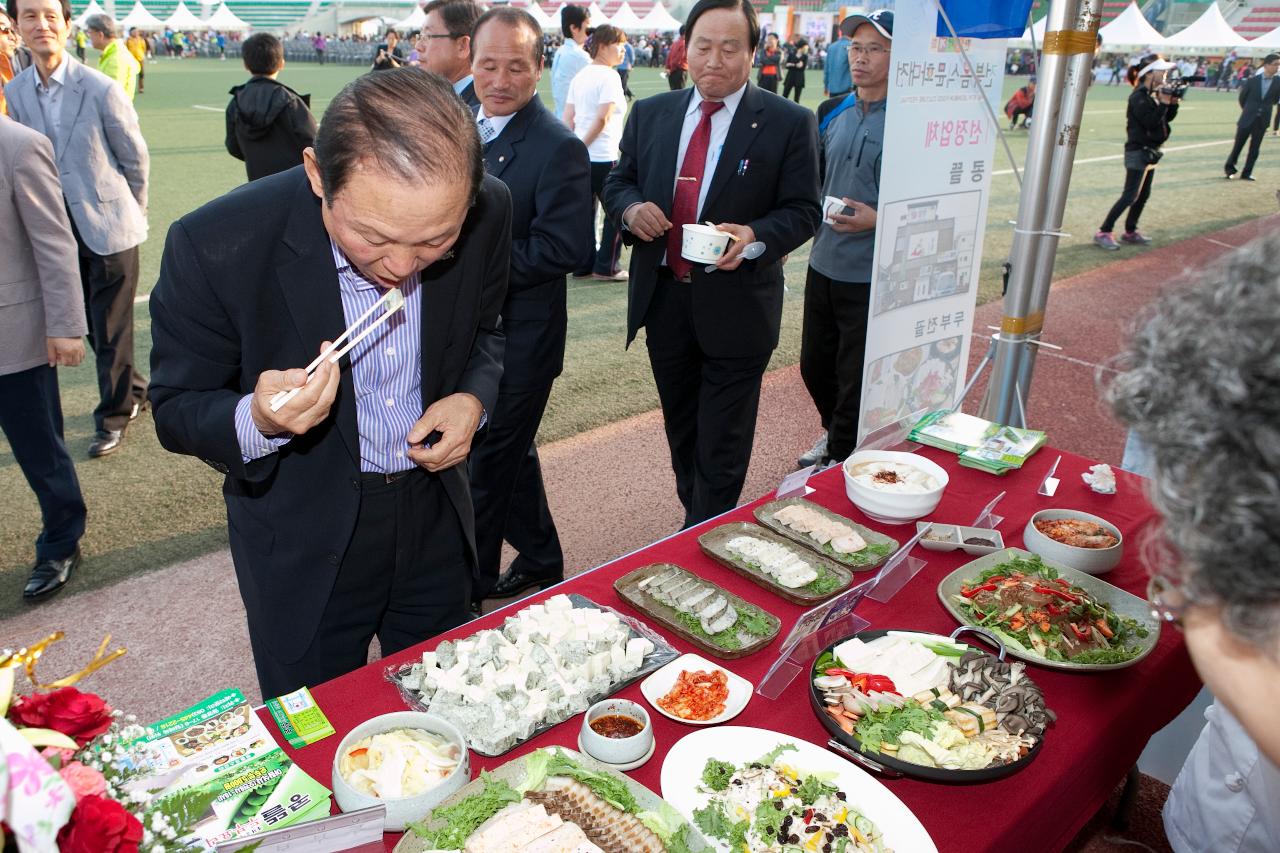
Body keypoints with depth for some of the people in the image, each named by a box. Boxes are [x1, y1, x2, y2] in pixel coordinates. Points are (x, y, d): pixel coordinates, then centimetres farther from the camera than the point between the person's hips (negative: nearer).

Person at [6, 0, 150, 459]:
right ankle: (134, 391, 35)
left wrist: (128, 212, 5)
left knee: (110, 329, 3)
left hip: (108, 227, -5)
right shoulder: (14, 93, 0)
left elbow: (136, 159, -4)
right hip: (58, 230, 5)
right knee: (93, 325, 15)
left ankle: (113, 416, 19)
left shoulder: (101, 89, -14)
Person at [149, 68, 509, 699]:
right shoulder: (216, 245, -25)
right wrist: (257, 421, -34)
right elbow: (177, 412, -12)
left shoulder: (489, 211, -16)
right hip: (304, 546, -2)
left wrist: (474, 398, -17)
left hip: (437, 518, 3)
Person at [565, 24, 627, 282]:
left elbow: (568, 119, 9)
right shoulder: (609, 77, -10)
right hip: (603, 157, -8)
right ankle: (606, 267, 5)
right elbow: (602, 119, -17)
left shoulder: (580, 76, 12)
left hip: (581, 157, 8)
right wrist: (582, 146, -6)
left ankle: (583, 265, 18)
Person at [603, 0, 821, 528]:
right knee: (681, 433, 20)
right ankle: (694, 522, 39)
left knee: (721, 447, 3)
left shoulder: (788, 123, -6)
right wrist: (631, 208, -11)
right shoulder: (650, 114, 6)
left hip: (735, 306, -4)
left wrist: (754, 236, -25)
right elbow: (617, 183, 13)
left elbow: (802, 211, -6)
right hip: (662, 301, 5)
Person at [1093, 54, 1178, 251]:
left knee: (1143, 195, 12)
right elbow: (1151, 121, -22)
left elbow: (1166, 118, 15)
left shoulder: (1153, 94, 10)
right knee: (1129, 196, -11)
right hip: (1138, 152, -9)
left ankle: (1130, 232, 20)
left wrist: (1172, 104, -1)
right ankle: (1103, 233, -9)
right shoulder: (1139, 97, -15)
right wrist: (1163, 103, -19)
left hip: (1149, 152, 9)